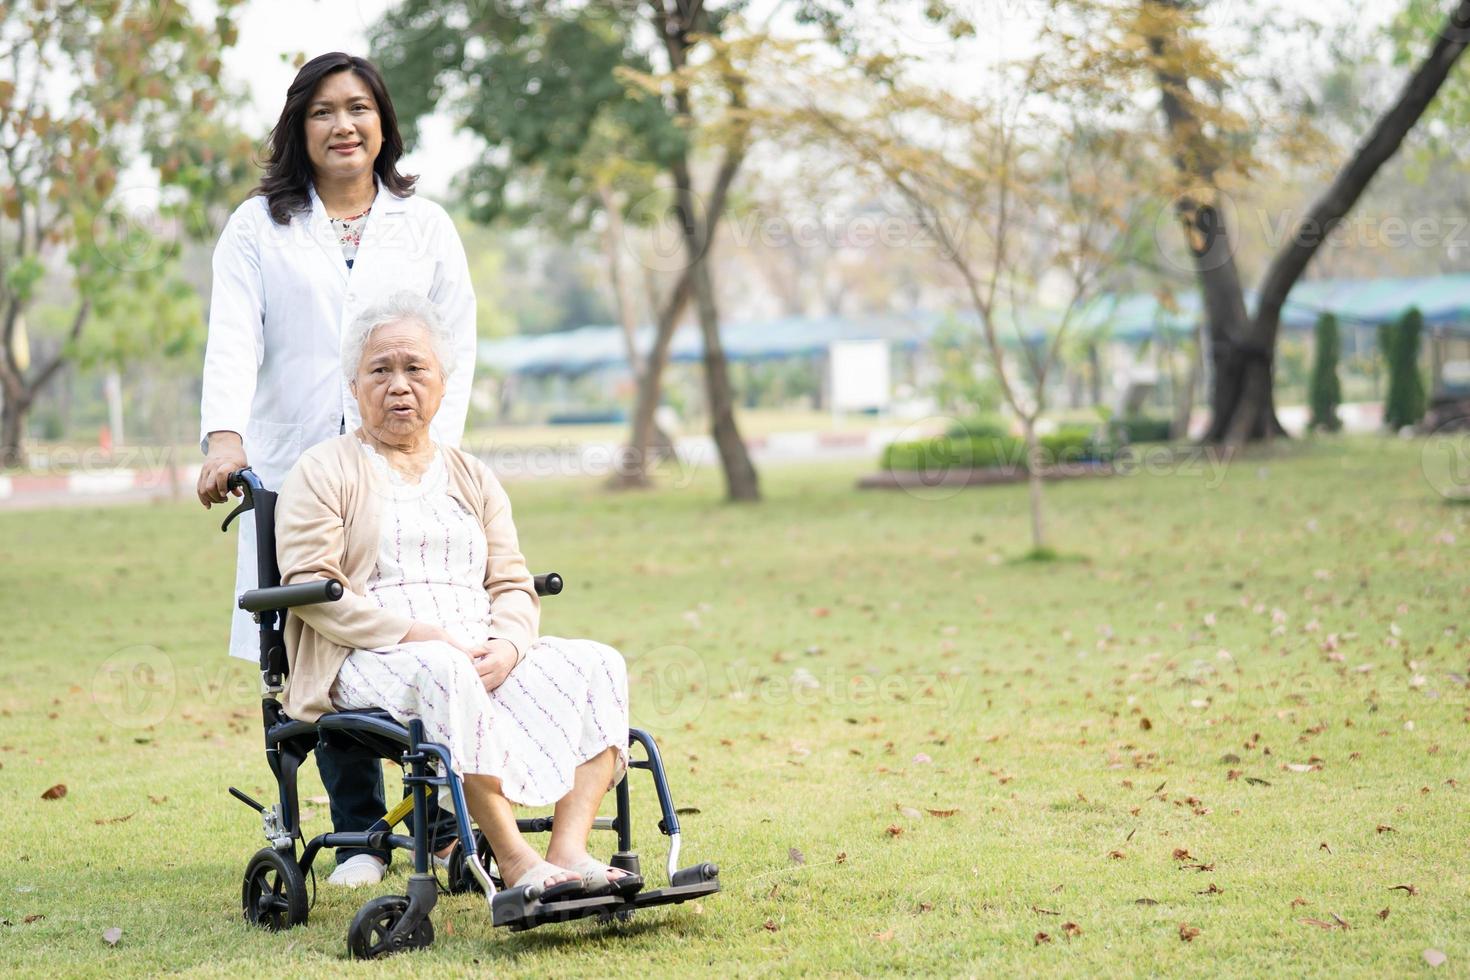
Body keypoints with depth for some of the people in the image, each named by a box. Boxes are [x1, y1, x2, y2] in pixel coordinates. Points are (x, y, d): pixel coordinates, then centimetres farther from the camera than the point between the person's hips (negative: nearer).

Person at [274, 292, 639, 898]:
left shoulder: (473, 478, 23)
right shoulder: (324, 471, 8)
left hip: (481, 654, 6)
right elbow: (308, 587, -6)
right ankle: (516, 865, -41)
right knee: (445, 673, -39)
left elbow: (513, 586, 14)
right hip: (367, 662, -5)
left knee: (596, 666, -19)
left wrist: (505, 645, -11)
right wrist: (415, 634, -18)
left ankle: (569, 853, -34)